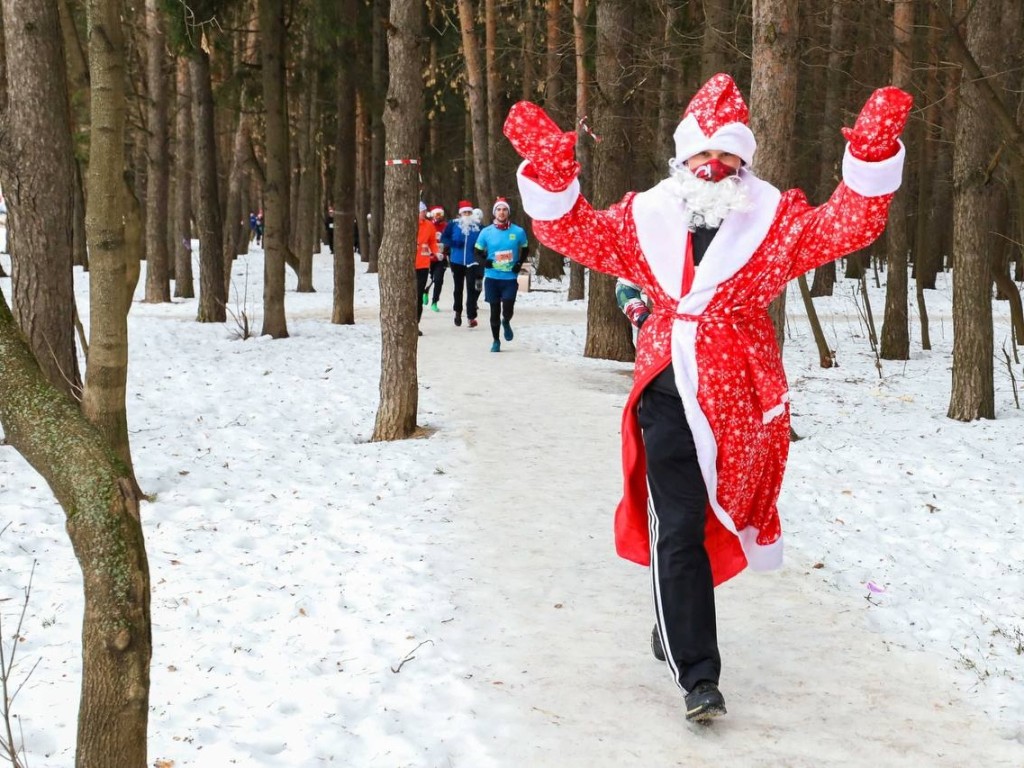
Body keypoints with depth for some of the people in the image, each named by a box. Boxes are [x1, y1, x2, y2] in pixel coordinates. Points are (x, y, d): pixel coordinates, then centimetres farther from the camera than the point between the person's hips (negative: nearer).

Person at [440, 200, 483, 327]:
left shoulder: (478, 226, 1)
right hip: (457, 261, 1)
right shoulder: (453, 224, -1)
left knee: (472, 289, -11)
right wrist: (454, 243, -15)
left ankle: (471, 316, -9)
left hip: (472, 262, -1)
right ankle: (458, 312, 34)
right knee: (458, 288, 15)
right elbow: (443, 238, 0)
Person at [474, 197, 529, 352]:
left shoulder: (518, 232, -1)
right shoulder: (486, 232, -1)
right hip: (492, 277, 1)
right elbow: (477, 252, 8)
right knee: (495, 310, 5)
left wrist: (519, 264, -3)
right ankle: (495, 341, 22)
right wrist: (484, 261, -12)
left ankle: (506, 323, 29)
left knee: (508, 309, -9)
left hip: (510, 277, 0)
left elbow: (524, 250, 14)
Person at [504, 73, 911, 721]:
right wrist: (550, 173, -5)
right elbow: (575, 231, 10)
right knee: (678, 530, -5)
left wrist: (873, 156, -18)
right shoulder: (648, 217, 8)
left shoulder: (775, 219, 4)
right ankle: (699, 675, -1)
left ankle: (676, 620, 40)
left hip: (740, 395, 0)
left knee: (698, 518, 11)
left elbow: (848, 225, -6)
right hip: (667, 389, 1)